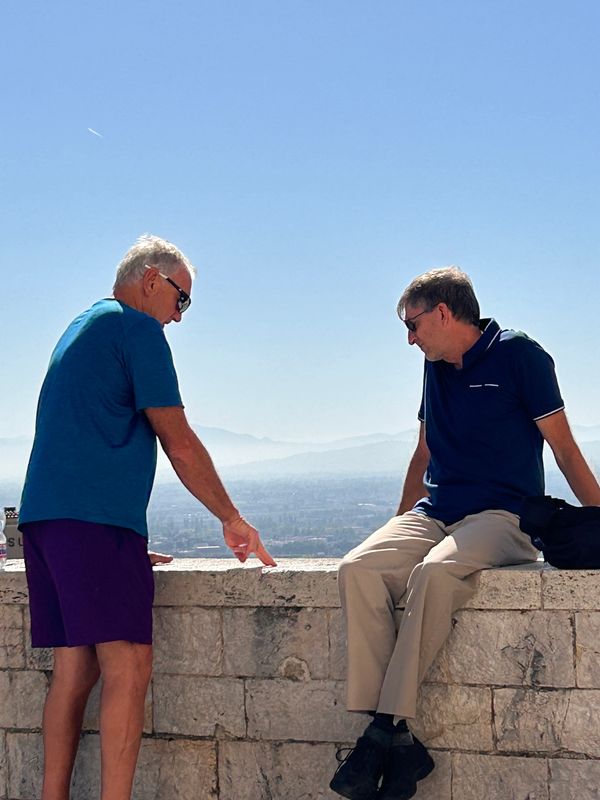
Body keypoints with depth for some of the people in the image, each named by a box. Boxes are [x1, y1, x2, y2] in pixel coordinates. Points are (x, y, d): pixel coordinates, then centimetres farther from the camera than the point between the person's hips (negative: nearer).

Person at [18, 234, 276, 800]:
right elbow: (178, 442, -4)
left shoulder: (79, 329, 27)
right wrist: (231, 519, 6)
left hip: (45, 517, 9)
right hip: (95, 518, -9)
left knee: (75, 668, 8)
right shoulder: (136, 327, -1)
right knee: (128, 665, -12)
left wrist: (127, 545, 31)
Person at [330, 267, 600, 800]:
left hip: (503, 515, -6)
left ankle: (388, 729, -32)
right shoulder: (437, 368, 19)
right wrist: (401, 529, 28)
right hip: (435, 511, 6)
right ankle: (397, 746, -31)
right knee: (359, 569, -24)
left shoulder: (517, 354, -1)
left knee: (435, 571, -37)